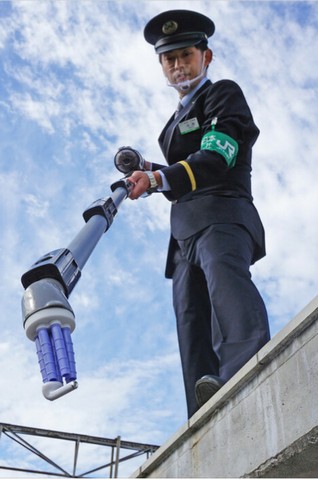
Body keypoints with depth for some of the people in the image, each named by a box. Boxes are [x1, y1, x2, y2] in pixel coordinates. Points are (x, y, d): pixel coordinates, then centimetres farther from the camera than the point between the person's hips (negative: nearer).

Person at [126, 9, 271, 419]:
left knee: (224, 275, -36)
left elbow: (215, 159, -9)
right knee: (191, 320, -9)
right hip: (185, 231, 7)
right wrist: (150, 171, 14)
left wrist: (160, 178, -24)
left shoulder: (223, 93, 9)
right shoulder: (178, 119, 34)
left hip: (221, 215, -7)